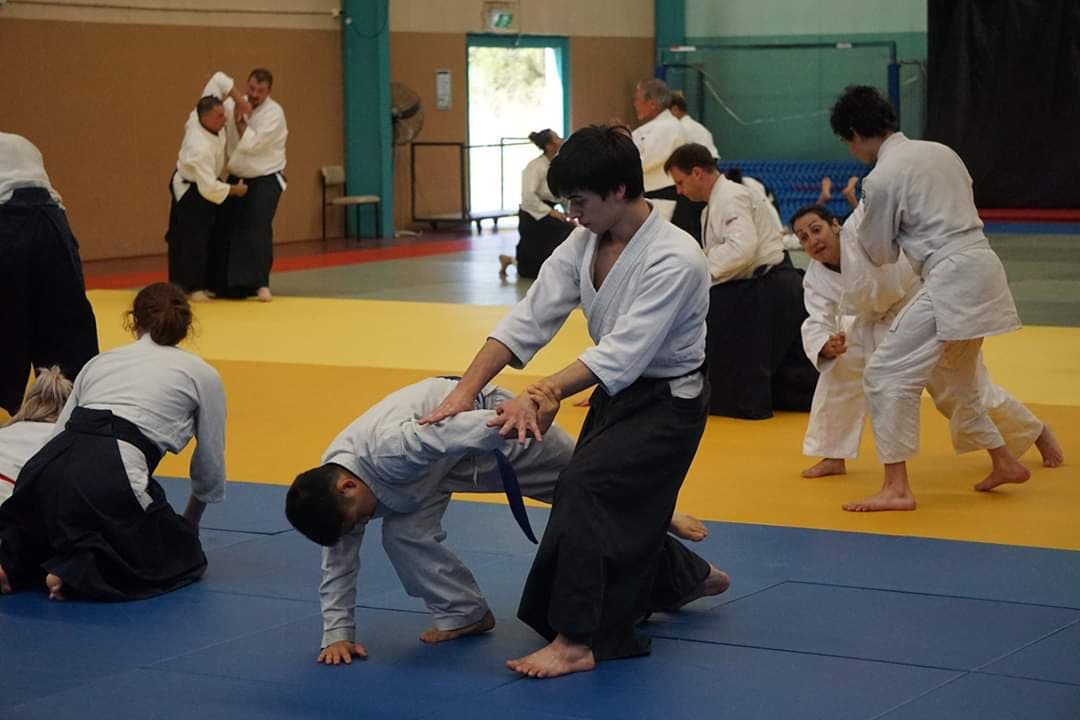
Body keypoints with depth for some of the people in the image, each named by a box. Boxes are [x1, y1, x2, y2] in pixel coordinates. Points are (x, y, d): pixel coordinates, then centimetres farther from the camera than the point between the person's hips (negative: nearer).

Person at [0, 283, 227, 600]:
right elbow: (210, 466, 22)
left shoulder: (100, 361, 27)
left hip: (44, 469, 6)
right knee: (183, 558, 19)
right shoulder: (201, 374, 16)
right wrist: (190, 522, 41)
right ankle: (78, 573, -5)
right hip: (109, 478, -5)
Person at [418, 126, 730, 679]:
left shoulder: (674, 260, -26)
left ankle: (577, 642, -20)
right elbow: (530, 319, -8)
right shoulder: (586, 243, -3)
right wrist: (466, 390, -18)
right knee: (616, 519, 15)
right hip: (616, 396, 8)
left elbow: (623, 353, -33)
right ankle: (693, 577, 46)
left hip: (666, 404, -8)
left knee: (584, 486, -26)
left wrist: (541, 394, -42)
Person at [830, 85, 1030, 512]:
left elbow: (879, 254, -1)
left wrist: (863, 217, 16)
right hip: (983, 268, 9)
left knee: (888, 375, -6)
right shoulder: (940, 151, 12)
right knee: (958, 377, 27)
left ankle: (897, 488, -9)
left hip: (951, 281, -9)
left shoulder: (881, 179, -11)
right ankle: (1004, 462, 38)